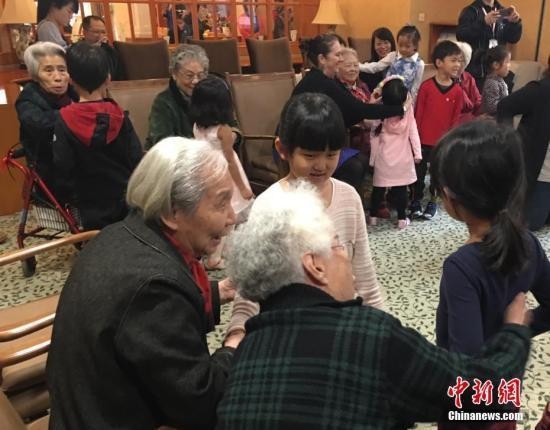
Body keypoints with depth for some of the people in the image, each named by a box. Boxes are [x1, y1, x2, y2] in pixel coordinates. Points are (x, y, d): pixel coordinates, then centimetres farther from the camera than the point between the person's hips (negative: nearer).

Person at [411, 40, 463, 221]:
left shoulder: (457, 91, -3)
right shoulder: (426, 86, -9)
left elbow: (456, 118, 1)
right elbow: (418, 114, -4)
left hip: (443, 142, 2)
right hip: (423, 140, -2)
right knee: (419, 171, 9)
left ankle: (433, 201, 29)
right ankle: (416, 201, 25)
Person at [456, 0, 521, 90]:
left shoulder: (502, 11, 14)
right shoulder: (470, 11, 1)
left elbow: (513, 39, 11)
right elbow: (461, 35, -15)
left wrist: (515, 23, -8)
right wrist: (483, 22, -25)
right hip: (476, 70, -4)